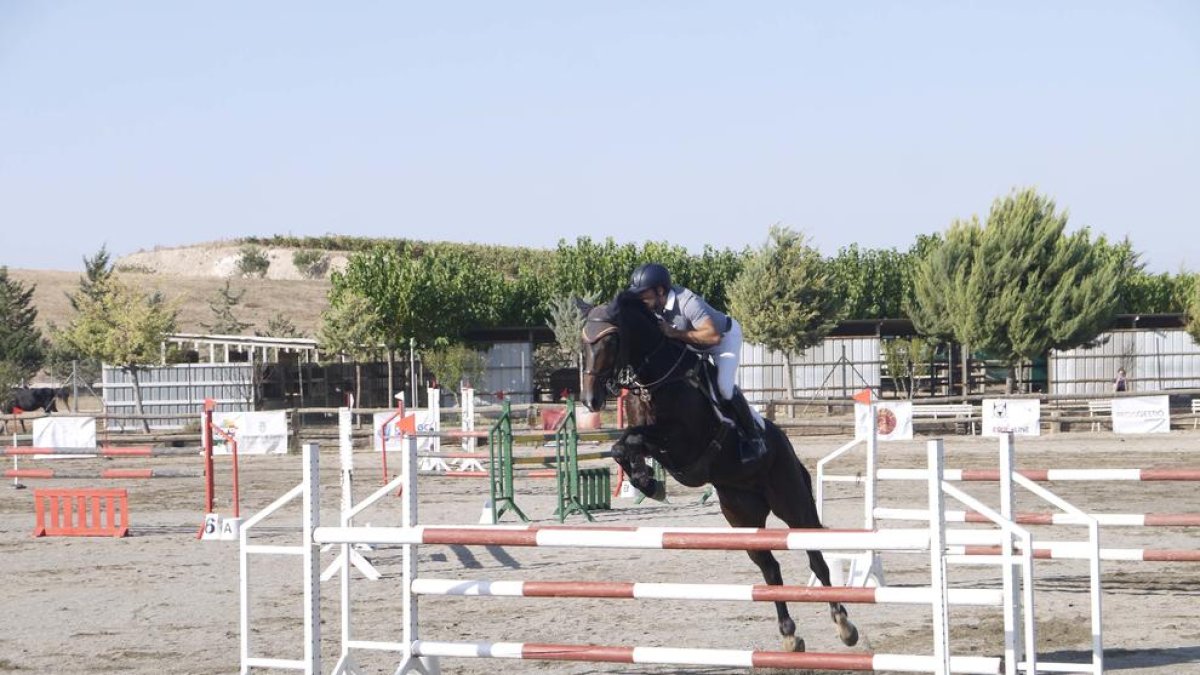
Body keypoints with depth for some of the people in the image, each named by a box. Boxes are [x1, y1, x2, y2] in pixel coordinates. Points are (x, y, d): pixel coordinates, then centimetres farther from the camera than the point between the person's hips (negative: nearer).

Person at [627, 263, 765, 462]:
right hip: (693, 344, 8)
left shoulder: (687, 302, -41)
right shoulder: (655, 305, -17)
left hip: (726, 336, -8)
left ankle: (754, 436, -9)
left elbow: (713, 336, -49)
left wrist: (675, 333, -49)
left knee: (724, 386, -23)